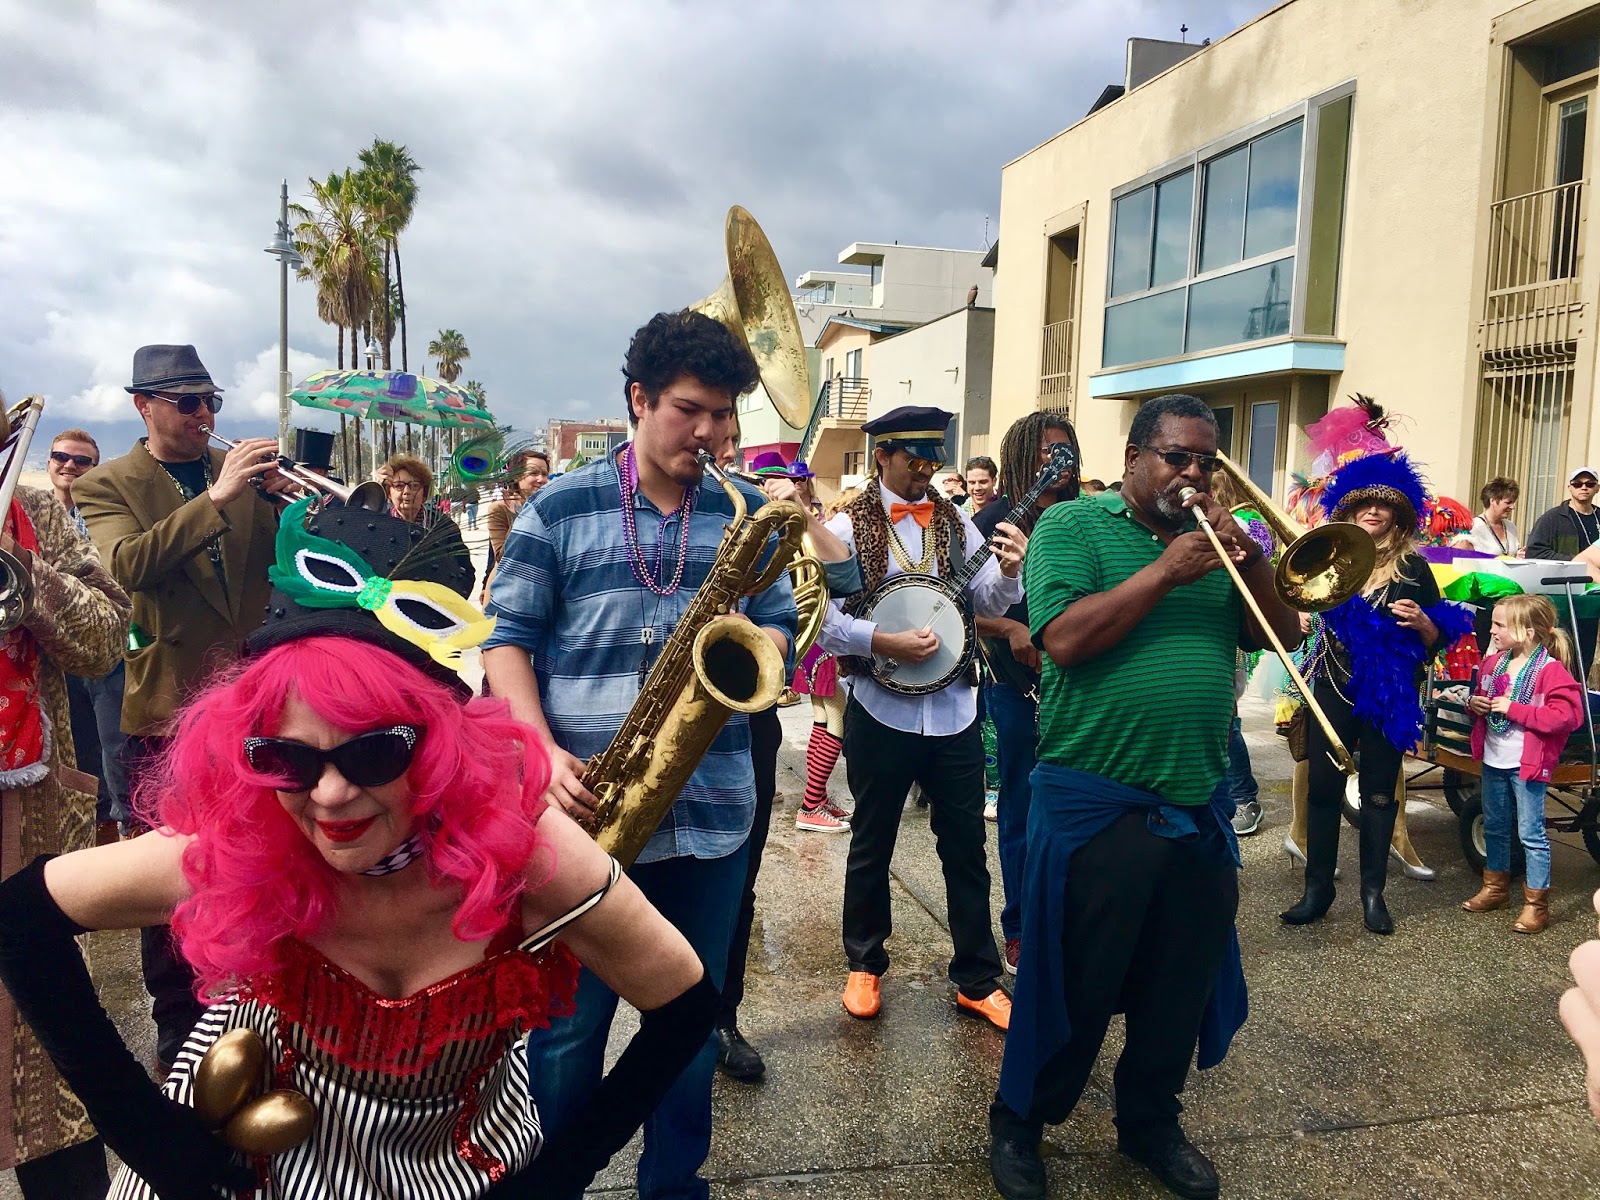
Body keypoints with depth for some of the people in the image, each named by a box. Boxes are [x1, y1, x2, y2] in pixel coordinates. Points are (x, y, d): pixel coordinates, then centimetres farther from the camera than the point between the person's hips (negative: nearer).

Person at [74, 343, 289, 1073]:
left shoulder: (244, 469, 7)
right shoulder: (107, 486, -1)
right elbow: (127, 565, -21)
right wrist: (216, 497, -27)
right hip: (169, 706, -2)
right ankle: (178, 1029, 28)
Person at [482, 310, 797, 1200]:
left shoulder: (747, 514, 6)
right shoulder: (559, 508, -2)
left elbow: (780, 628, 9)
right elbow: (508, 639, -2)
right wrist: (546, 753, -15)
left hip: (712, 812, 3)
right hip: (589, 808, -2)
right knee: (570, 1021, 11)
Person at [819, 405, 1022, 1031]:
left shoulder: (954, 522, 7)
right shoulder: (847, 527, -4)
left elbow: (989, 604, 1)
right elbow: (823, 619, -11)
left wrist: (1007, 570, -19)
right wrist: (884, 642, -23)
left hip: (954, 709, 3)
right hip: (881, 710, -3)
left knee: (966, 848, 10)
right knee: (872, 845, 12)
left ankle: (978, 980, 24)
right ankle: (864, 966, 31)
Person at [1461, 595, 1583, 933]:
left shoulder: (1552, 670, -17)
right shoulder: (1493, 663, 5)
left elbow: (1567, 716, -25)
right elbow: (1480, 699, 21)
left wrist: (1514, 709, -25)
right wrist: (1475, 704, -3)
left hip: (1527, 764, -7)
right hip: (1493, 761, 7)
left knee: (1531, 833, 0)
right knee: (1494, 827, 18)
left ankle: (1536, 902, 10)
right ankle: (1495, 887, 33)